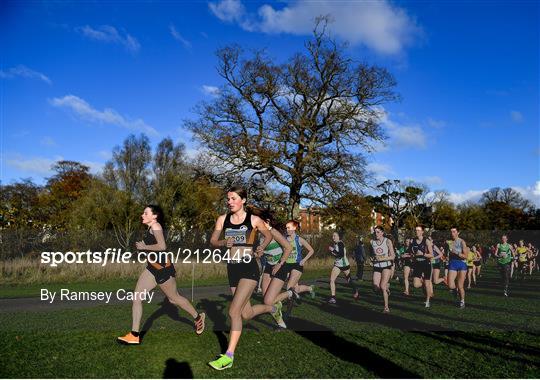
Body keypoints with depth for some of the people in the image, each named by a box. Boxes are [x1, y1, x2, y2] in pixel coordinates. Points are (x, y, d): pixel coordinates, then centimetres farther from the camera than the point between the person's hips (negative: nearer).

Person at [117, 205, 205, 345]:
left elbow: (162, 246, -26)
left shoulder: (156, 226, -14)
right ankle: (134, 335, 2)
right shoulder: (149, 229, 13)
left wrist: (144, 247, -17)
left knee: (174, 298, 7)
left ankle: (198, 317, 29)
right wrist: (142, 246, 10)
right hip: (152, 268, 9)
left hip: (162, 268, -9)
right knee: (136, 297, -3)